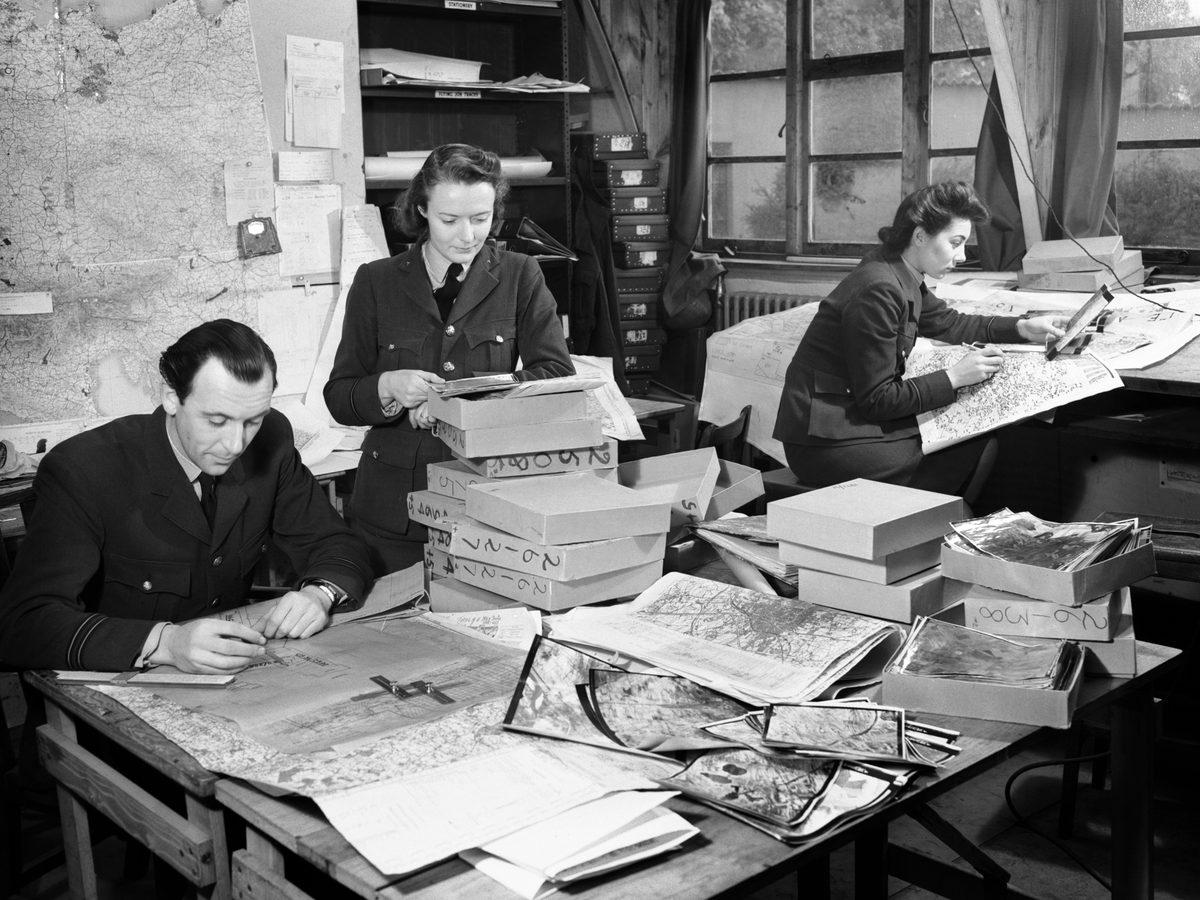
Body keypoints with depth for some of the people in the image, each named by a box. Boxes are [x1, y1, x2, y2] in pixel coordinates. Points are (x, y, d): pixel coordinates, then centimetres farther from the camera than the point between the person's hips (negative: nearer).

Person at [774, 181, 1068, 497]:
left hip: (854, 418, 10)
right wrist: (954, 377, -19)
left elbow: (946, 323, 24)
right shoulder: (878, 290, -23)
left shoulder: (900, 276, 6)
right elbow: (876, 399, -20)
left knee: (976, 435, 5)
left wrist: (1023, 328, 14)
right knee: (977, 451, -8)